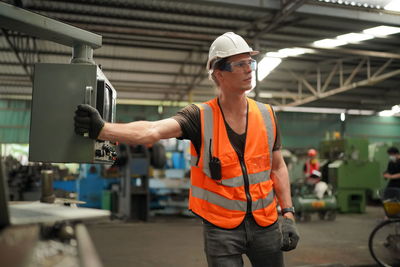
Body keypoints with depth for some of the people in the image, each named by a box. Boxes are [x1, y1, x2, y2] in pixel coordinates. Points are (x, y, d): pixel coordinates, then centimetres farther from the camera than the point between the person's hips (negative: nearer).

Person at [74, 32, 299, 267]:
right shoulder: (201, 117, -11)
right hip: (221, 227, -3)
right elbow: (153, 131, -26)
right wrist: (102, 129, -41)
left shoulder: (267, 115, 0)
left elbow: (278, 167, 8)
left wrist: (288, 214, 2)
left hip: (265, 223, 4)